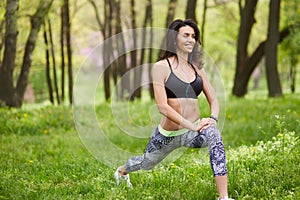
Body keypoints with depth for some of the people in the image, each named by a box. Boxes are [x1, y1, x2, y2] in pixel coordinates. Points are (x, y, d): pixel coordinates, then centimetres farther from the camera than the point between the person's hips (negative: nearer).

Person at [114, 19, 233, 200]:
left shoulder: (197, 68, 6)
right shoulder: (161, 67, -10)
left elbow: (213, 99, 6)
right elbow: (162, 106, -19)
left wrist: (213, 119, -17)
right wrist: (192, 126, -27)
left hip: (193, 131, 2)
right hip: (169, 134, -2)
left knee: (214, 136, -33)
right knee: (147, 163, 25)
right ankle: (122, 171, 63)